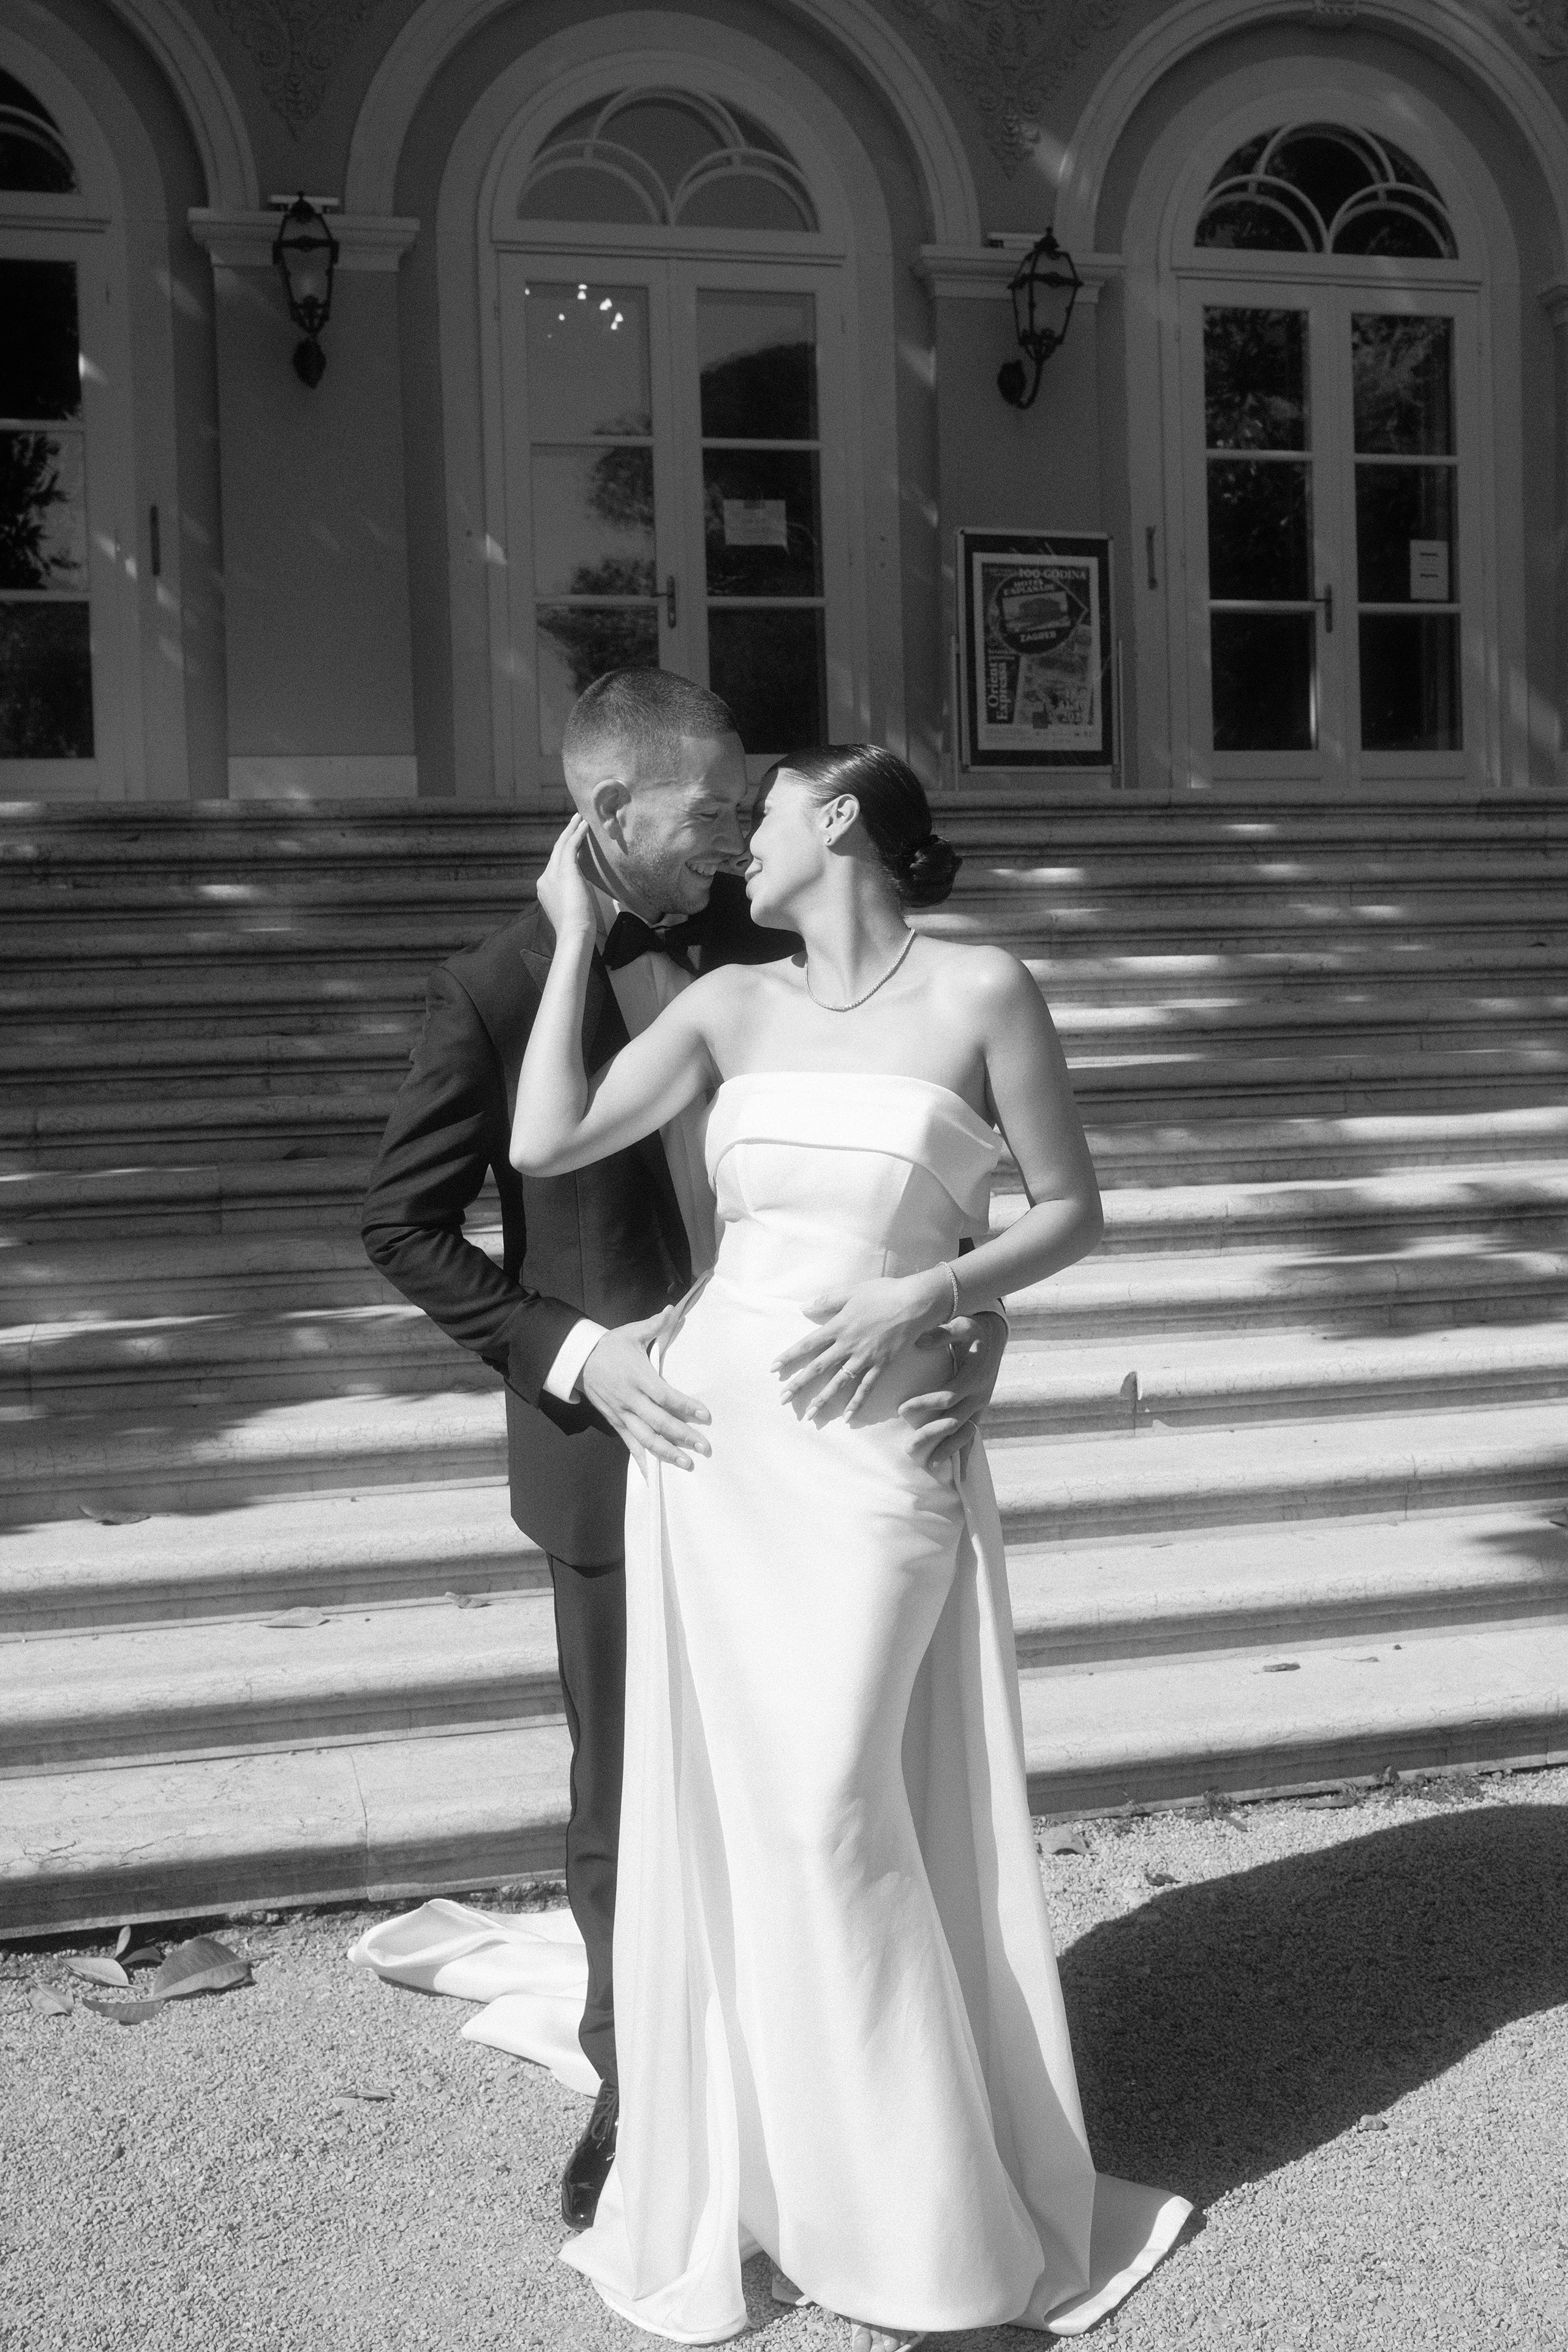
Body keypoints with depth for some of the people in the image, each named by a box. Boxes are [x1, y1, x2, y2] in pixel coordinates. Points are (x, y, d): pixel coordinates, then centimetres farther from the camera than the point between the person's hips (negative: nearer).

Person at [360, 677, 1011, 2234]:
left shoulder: (763, 958, 2)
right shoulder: (501, 989, -9)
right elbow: (402, 1223, -5)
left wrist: (970, 1312, -13)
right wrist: (575, 1354, -16)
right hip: (625, 1452, -3)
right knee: (628, 1805, 11)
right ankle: (635, 2092, 32)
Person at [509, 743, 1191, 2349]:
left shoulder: (982, 991, -5)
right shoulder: (733, 1003, 6)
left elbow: (1073, 1211, 0)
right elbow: (545, 1147, -3)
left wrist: (917, 1299, -14)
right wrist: (574, 936, 2)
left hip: (872, 1456, -4)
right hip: (706, 1440, 4)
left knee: (834, 1815, -7)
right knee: (722, 1822, 8)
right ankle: (738, 2185, 25)